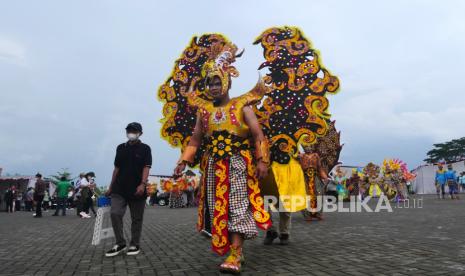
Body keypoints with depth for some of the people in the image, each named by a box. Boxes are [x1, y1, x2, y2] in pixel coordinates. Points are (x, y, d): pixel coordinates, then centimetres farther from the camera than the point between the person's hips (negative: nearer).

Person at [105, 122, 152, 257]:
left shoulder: (145, 148, 0)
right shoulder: (120, 148, 12)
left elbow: (146, 167, -8)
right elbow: (117, 168, 15)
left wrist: (143, 184, -22)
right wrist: (111, 186, 14)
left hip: (137, 190, -3)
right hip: (119, 189, 3)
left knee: (136, 218, 5)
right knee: (115, 214, -9)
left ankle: (135, 245, 18)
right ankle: (120, 243, 6)